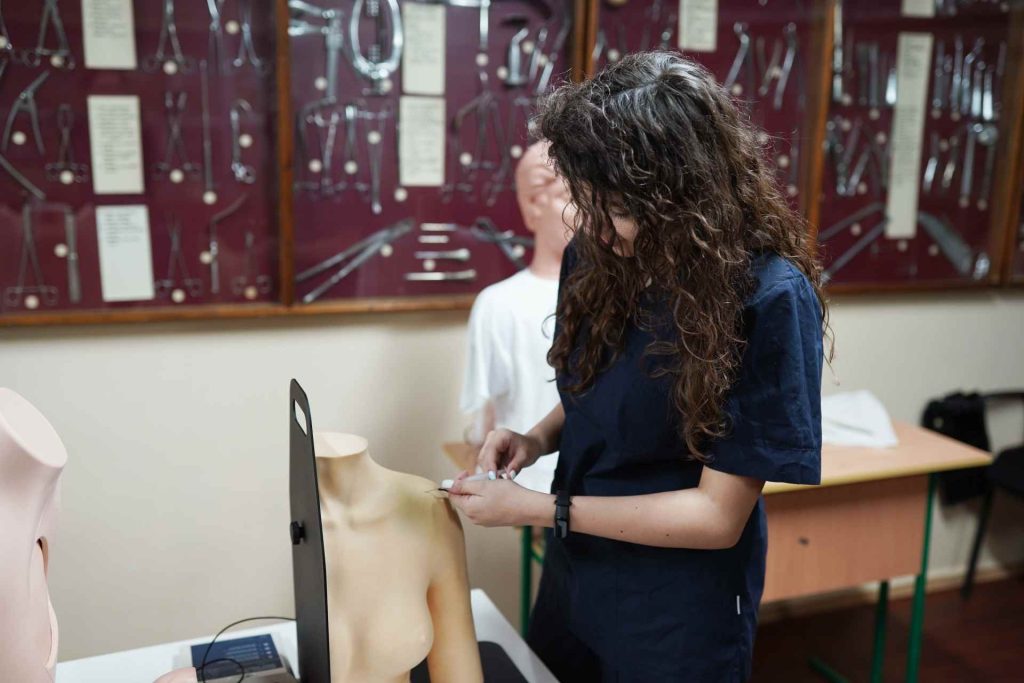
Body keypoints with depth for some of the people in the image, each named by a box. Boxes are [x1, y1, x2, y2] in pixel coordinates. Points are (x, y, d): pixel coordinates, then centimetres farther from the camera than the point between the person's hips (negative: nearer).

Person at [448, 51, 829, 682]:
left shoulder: (767, 298, -26)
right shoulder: (597, 255, -8)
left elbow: (718, 516, -21)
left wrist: (535, 508, -22)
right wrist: (540, 438, -12)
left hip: (677, 622, -5)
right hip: (572, 579, 6)